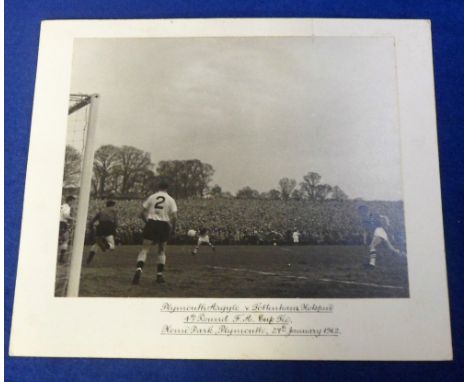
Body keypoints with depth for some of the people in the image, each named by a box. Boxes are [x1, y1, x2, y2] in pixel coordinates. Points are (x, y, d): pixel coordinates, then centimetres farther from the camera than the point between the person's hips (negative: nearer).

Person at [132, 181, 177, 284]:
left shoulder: (151, 197, 8)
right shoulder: (170, 199, 4)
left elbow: (142, 213, 7)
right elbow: (174, 216, -3)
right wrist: (173, 228, 11)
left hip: (151, 223, 0)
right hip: (164, 225, 0)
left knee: (145, 249, -1)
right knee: (162, 250, 15)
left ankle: (139, 269, -25)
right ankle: (160, 274, 15)